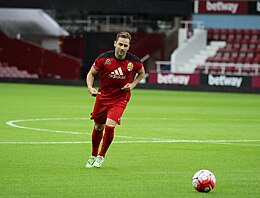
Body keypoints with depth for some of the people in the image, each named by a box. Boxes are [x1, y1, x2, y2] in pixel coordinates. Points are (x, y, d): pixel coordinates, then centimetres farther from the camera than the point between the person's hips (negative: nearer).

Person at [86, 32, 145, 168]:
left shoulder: (134, 61, -12)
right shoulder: (103, 58, -13)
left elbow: (141, 73, 11)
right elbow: (91, 73, 1)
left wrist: (132, 85, -5)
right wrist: (90, 88, -17)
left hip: (120, 99, -1)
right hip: (102, 96, 1)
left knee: (109, 126, -17)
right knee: (98, 127, 10)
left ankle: (101, 156, 5)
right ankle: (93, 156, 33)